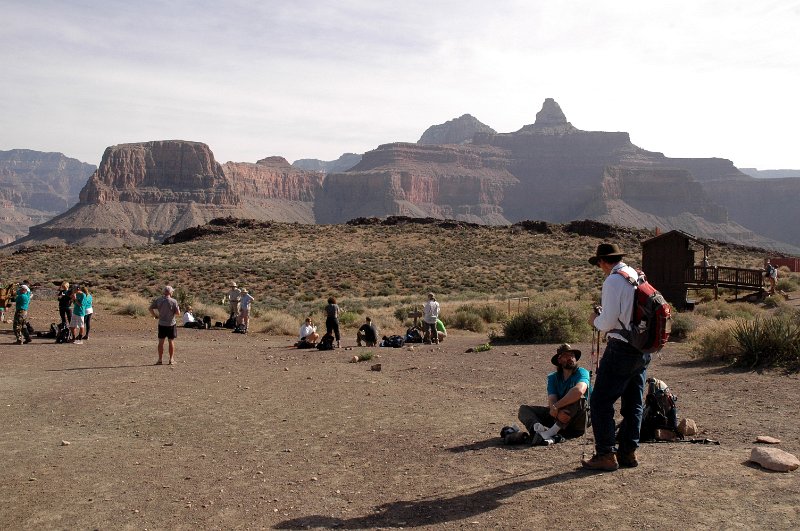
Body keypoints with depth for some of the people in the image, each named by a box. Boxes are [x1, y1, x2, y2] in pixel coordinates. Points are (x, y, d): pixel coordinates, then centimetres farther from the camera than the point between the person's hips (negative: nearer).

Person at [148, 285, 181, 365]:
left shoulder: (158, 300, -1)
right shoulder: (173, 301, -12)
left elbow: (150, 308, -1)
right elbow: (178, 313, -13)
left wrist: (155, 316, 10)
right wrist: (178, 308, 6)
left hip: (161, 324, 3)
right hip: (171, 324, -2)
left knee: (161, 342, 9)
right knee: (171, 341, 6)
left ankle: (160, 359, 12)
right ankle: (171, 359, 9)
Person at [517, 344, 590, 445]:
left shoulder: (582, 373, -5)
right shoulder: (553, 377, 8)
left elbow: (579, 390, -29)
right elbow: (551, 399, -9)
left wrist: (556, 406, -27)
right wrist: (557, 412, -33)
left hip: (577, 424, -4)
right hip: (558, 417, 5)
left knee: (577, 399, -31)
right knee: (524, 409, -7)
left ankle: (550, 432, -37)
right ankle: (540, 429, -42)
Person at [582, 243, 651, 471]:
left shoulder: (613, 281, -14)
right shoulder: (639, 277, 10)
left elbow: (609, 322, -19)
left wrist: (596, 320, 1)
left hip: (621, 348, -9)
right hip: (643, 350, 9)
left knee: (600, 402, 0)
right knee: (633, 403, 15)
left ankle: (606, 455, 2)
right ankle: (628, 452, 23)